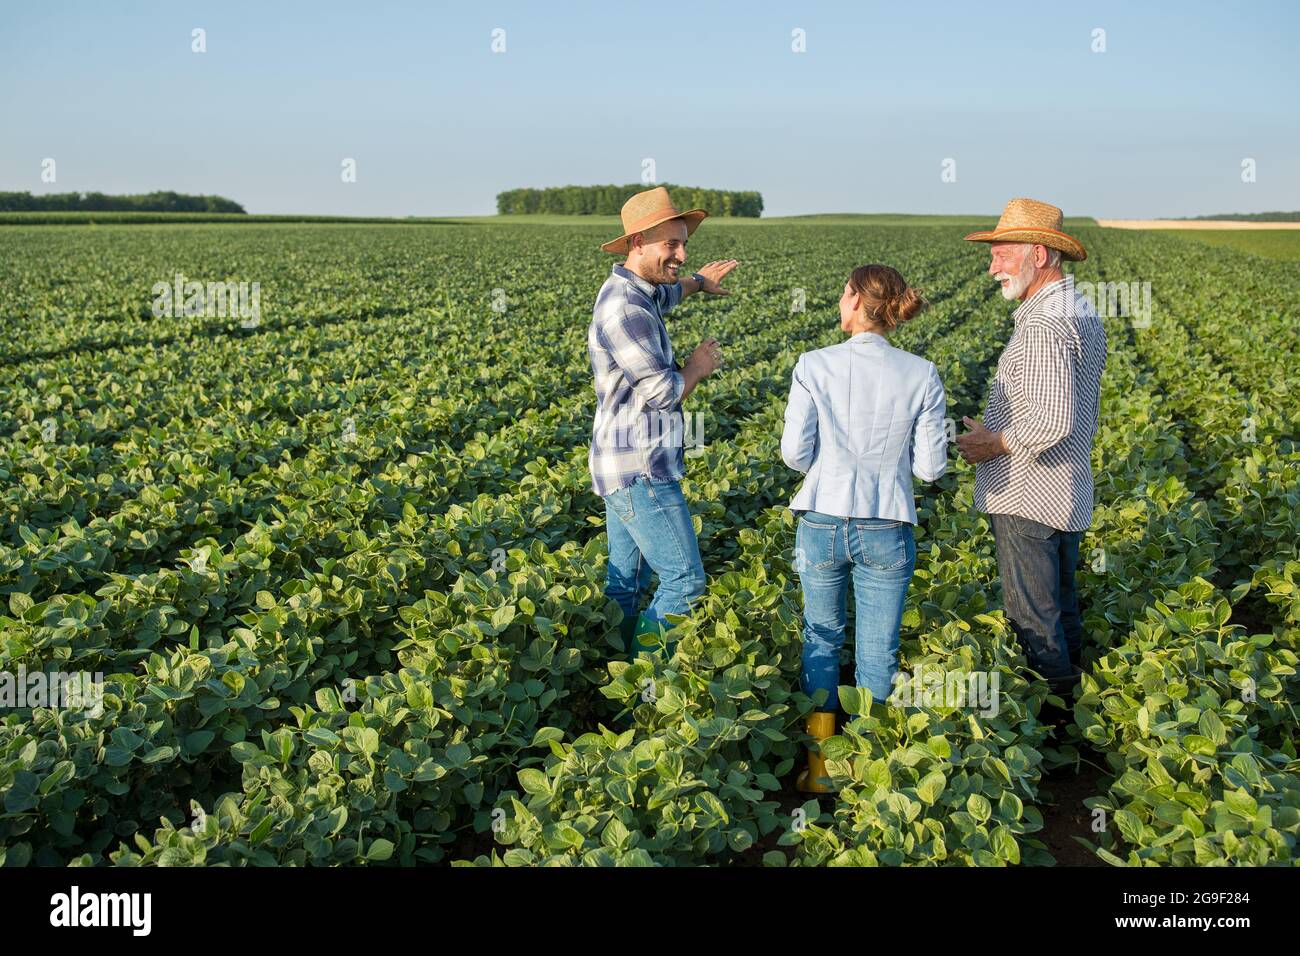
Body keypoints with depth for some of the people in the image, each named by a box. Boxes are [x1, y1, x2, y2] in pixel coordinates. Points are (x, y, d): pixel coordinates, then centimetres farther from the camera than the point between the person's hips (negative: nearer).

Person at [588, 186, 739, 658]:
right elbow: (663, 392, -21)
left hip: (625, 466, 10)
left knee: (625, 583, 14)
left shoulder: (634, 291, 13)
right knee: (685, 581, -7)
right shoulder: (624, 308, -20)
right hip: (640, 471, -10)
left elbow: (664, 294, 40)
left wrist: (698, 281, 57)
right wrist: (697, 367, -1)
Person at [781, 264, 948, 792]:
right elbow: (930, 466, -4)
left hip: (822, 524, 0)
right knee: (877, 653, 15)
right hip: (887, 531, 0)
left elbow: (796, 454, -9)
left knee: (822, 641, 19)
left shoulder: (815, 366, -10)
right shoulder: (921, 375, -6)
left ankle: (819, 766, 25)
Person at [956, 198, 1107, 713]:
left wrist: (993, 444, -17)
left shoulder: (1043, 326, -23)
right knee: (1062, 606, 23)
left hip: (1028, 496, -10)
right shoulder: (1084, 313, 10)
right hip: (1069, 496, 10)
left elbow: (1052, 421, -32)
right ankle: (1069, 690, 37)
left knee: (1033, 617, 3)